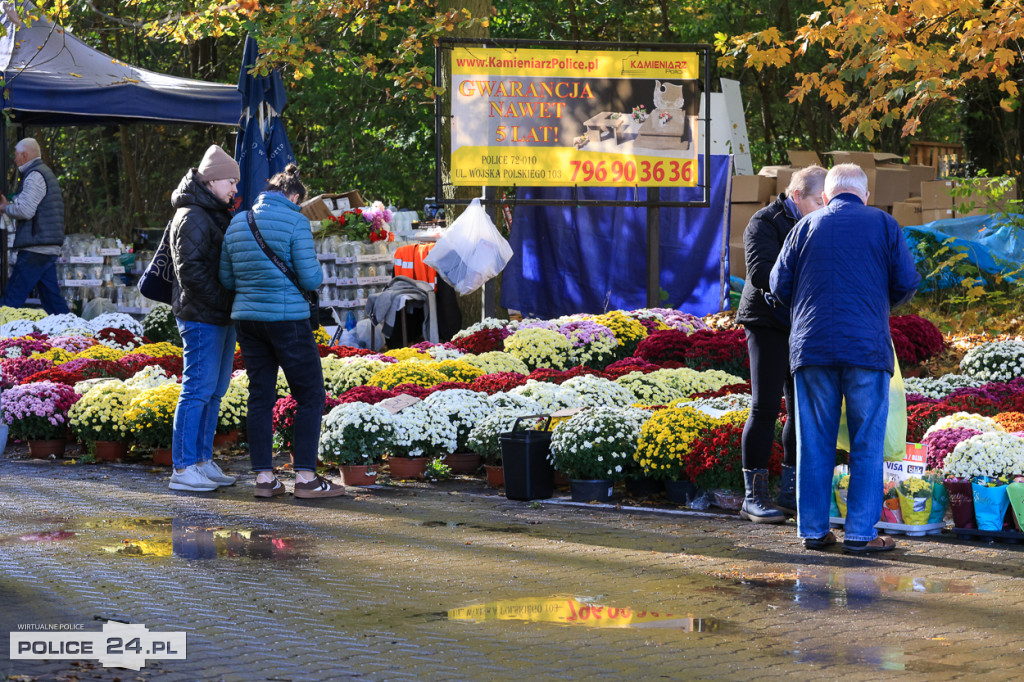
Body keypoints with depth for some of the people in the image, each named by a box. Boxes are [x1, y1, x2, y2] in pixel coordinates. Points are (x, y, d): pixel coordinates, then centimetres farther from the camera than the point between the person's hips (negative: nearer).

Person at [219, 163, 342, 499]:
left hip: (248, 318, 6)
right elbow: (310, 278, -13)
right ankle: (306, 477, -1)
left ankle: (264, 478, 7)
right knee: (310, 395, 3)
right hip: (287, 318, -6)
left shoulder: (237, 223, 9)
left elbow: (226, 278, 13)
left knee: (260, 396, 10)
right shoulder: (294, 222, -9)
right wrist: (317, 273, 9)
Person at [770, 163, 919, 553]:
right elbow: (907, 282, 2)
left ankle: (813, 530, 9)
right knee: (867, 444, 2)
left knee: (814, 443, 8)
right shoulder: (883, 225, 4)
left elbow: (780, 285, 8)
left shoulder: (806, 227, 8)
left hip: (811, 346, 2)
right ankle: (860, 533, 0)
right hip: (867, 346, -2)